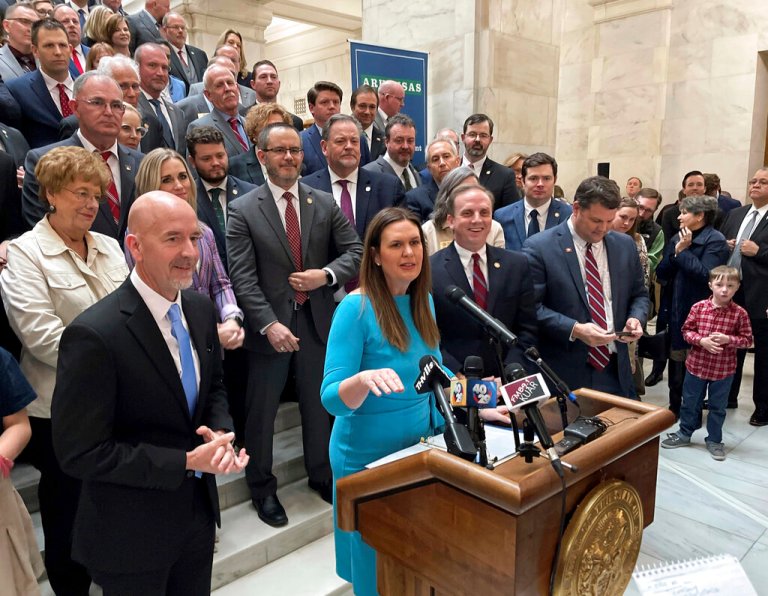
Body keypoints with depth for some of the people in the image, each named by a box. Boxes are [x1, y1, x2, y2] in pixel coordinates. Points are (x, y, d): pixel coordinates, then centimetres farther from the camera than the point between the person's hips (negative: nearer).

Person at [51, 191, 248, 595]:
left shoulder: (201, 309, -4)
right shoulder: (94, 335, -25)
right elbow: (80, 453, -21)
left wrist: (221, 435, -11)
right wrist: (185, 462, -22)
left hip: (199, 513, 6)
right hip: (130, 535, -6)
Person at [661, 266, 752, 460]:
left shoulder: (740, 313, -9)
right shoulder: (698, 307, -8)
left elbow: (747, 339, -4)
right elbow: (686, 330, -2)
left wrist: (727, 339, -21)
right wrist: (702, 340, -19)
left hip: (723, 370, -1)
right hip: (696, 365, 1)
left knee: (718, 407, 13)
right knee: (690, 403, 15)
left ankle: (714, 440, 30)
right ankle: (684, 433, 33)